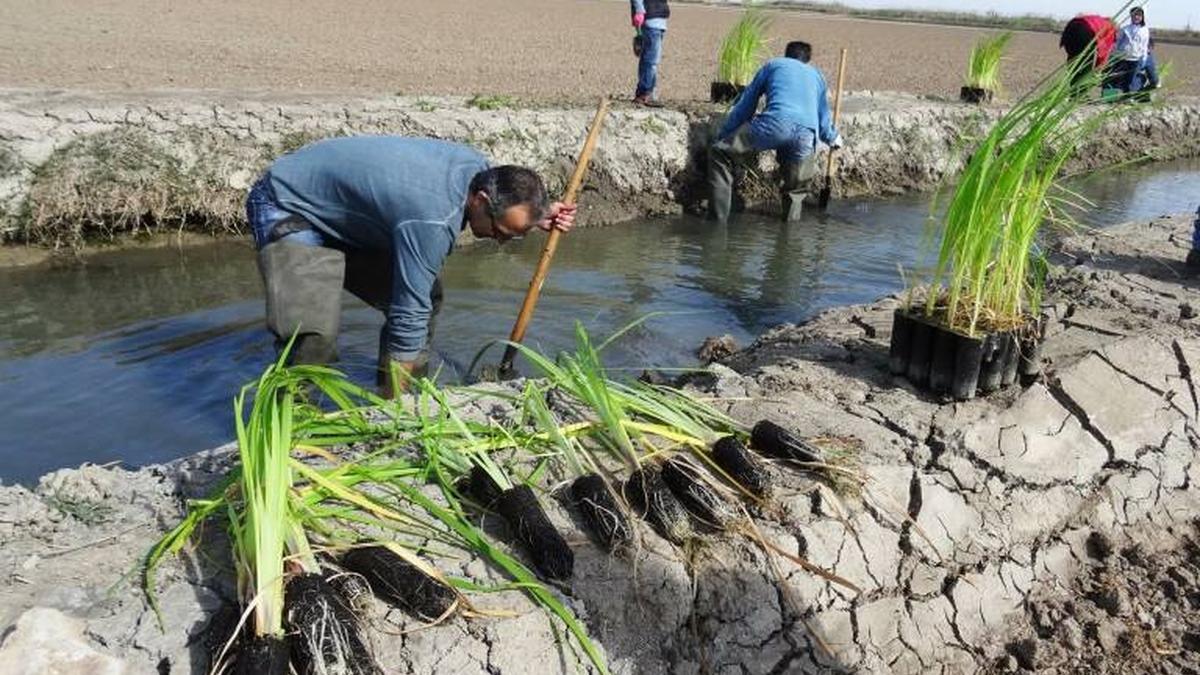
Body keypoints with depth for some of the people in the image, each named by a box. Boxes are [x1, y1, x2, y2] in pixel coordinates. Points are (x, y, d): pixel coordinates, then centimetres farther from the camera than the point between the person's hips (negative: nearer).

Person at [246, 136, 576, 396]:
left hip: (344, 207, 9)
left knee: (426, 298, 6)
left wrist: (539, 216, 3)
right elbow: (409, 318, -31)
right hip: (288, 208, -9)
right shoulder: (431, 220, -37)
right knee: (315, 332, -29)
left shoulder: (478, 167, -12)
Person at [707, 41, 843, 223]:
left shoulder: (773, 65, 30)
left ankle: (718, 219, -6)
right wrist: (833, 138, 62)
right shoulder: (817, 75, 37)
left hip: (776, 122, -3)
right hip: (807, 134, 4)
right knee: (796, 189, 22)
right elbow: (823, 117, 42)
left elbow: (745, 104, 25)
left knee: (719, 153, 5)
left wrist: (723, 135, 30)